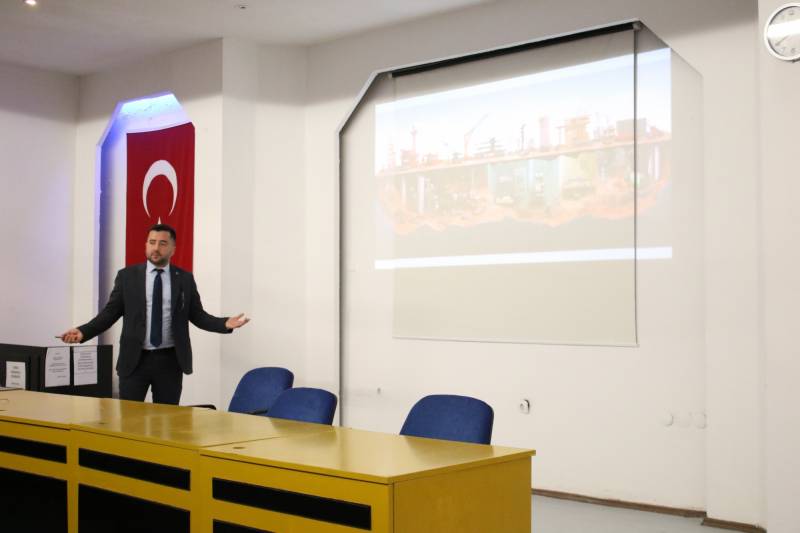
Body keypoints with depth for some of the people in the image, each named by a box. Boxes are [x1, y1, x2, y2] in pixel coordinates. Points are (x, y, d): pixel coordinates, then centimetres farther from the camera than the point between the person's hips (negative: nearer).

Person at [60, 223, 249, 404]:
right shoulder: (127, 276, 3)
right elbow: (110, 312, 2)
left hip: (170, 360, 1)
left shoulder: (185, 279, 5)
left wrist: (225, 323, -12)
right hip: (134, 359, 0)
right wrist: (83, 332, -11)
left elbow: (197, 315, 5)